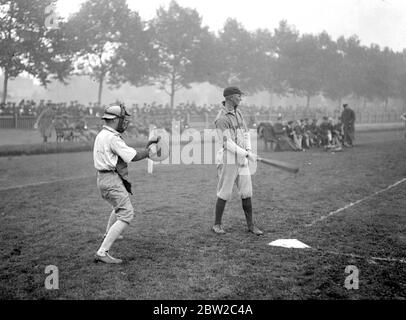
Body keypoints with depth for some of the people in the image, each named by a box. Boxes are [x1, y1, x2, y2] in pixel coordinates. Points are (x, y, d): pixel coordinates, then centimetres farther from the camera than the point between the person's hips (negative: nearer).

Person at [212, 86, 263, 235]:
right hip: (228, 159, -7)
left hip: (241, 158, 7)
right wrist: (247, 154, -22)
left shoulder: (237, 112, 10)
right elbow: (227, 143, -22)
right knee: (225, 193, 0)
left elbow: (245, 132, 15)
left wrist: (248, 150, -3)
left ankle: (250, 225, 15)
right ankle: (217, 224, 15)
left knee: (247, 192, 6)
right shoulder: (221, 119, -18)